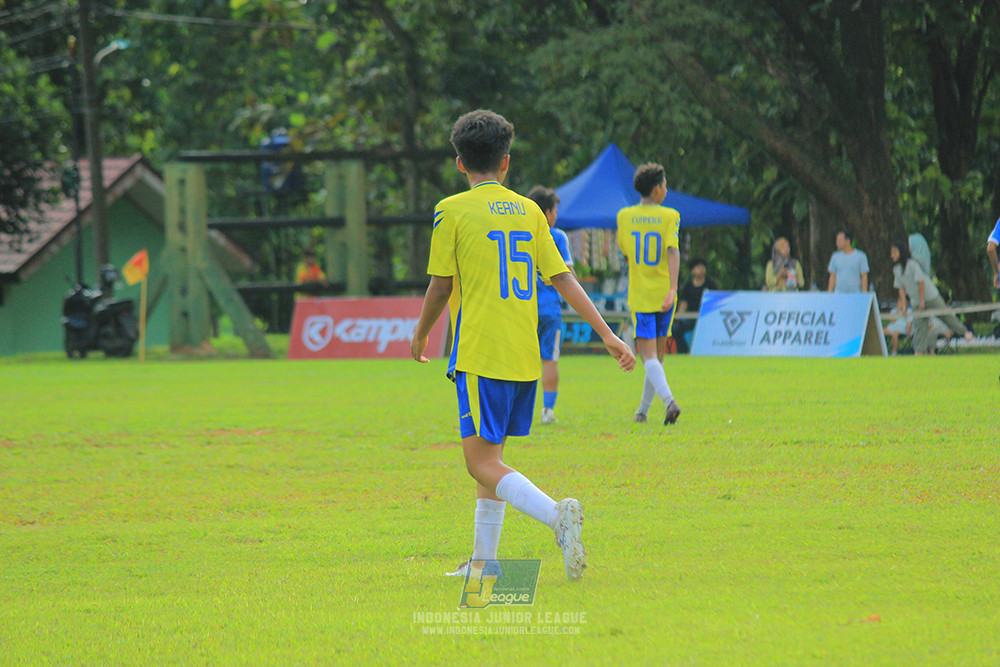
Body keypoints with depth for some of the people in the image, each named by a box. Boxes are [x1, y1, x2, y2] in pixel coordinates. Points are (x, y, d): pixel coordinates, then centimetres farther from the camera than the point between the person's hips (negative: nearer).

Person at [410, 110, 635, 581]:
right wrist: (607, 334, 10)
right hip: (525, 356, 6)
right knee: (490, 455, 16)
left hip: (480, 354, -6)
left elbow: (440, 286, -1)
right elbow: (563, 279, 7)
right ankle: (484, 562, 16)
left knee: (482, 462, -9)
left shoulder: (452, 211, -4)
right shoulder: (528, 211, 10)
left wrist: (420, 334, 16)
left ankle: (557, 515, -31)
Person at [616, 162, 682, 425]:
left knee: (649, 356, -7)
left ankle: (669, 400, -30)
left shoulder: (625, 216, 3)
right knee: (658, 356, 15)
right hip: (663, 293, 1)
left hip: (639, 295, 0)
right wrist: (673, 288, -24)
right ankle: (643, 410, 22)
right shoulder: (670, 216, -3)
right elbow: (673, 251, -17)